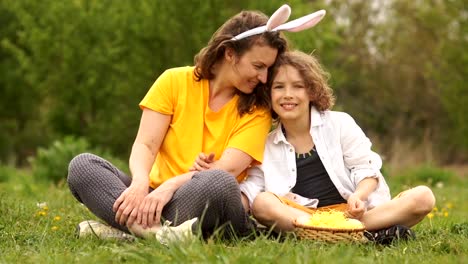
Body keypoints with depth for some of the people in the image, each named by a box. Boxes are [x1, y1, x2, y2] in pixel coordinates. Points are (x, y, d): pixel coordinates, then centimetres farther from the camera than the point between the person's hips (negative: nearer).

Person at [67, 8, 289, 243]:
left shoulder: (257, 110, 3)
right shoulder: (174, 82, 6)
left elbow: (228, 168, -12)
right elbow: (144, 146, -1)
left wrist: (170, 187, -28)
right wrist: (140, 183, -25)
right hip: (155, 196, 2)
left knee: (218, 182, -36)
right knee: (82, 165, -21)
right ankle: (160, 231, -40)